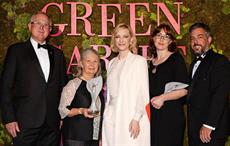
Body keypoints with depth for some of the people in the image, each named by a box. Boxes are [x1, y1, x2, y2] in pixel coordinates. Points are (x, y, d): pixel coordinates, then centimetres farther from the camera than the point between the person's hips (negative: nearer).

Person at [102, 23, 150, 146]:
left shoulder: (139, 61, -1)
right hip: (111, 119, 5)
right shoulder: (111, 63, 14)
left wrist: (136, 119, -14)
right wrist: (106, 115, 11)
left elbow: (143, 92, -7)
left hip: (131, 116, -4)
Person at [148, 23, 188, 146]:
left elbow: (184, 89, -12)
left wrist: (162, 97, -17)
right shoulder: (152, 62, 13)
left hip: (171, 114, -6)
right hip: (153, 114, 6)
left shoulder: (176, 58, -5)